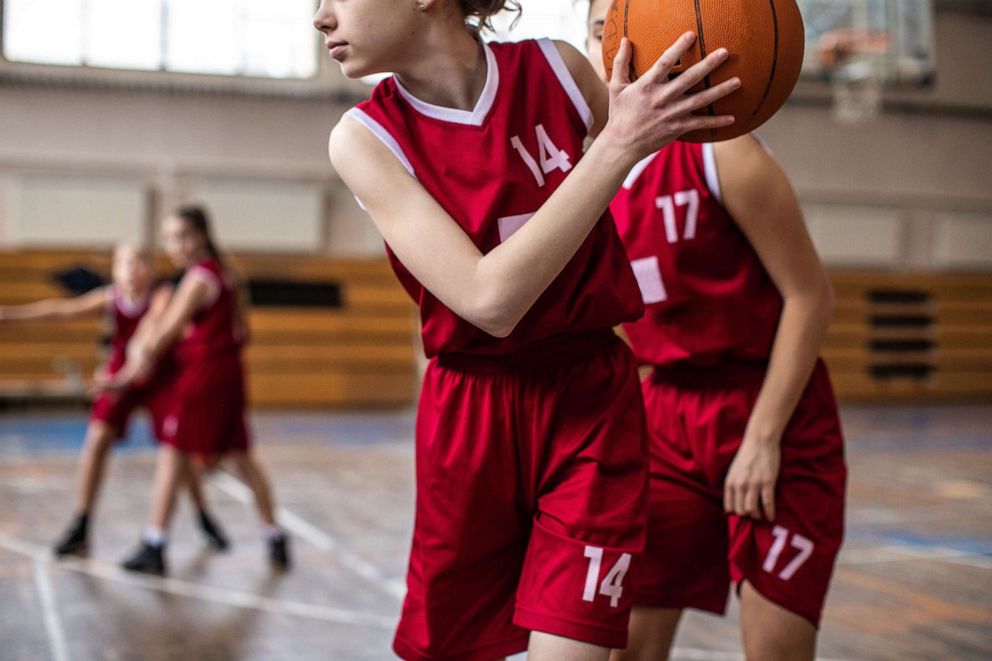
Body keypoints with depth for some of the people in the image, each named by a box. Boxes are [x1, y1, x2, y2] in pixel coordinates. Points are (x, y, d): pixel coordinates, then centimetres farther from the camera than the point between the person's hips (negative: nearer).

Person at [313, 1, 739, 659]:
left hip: (591, 404, 0)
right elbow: (490, 300, -24)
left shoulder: (554, 69, -6)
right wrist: (619, 144, -28)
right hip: (468, 417, 0)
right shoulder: (364, 138, -10)